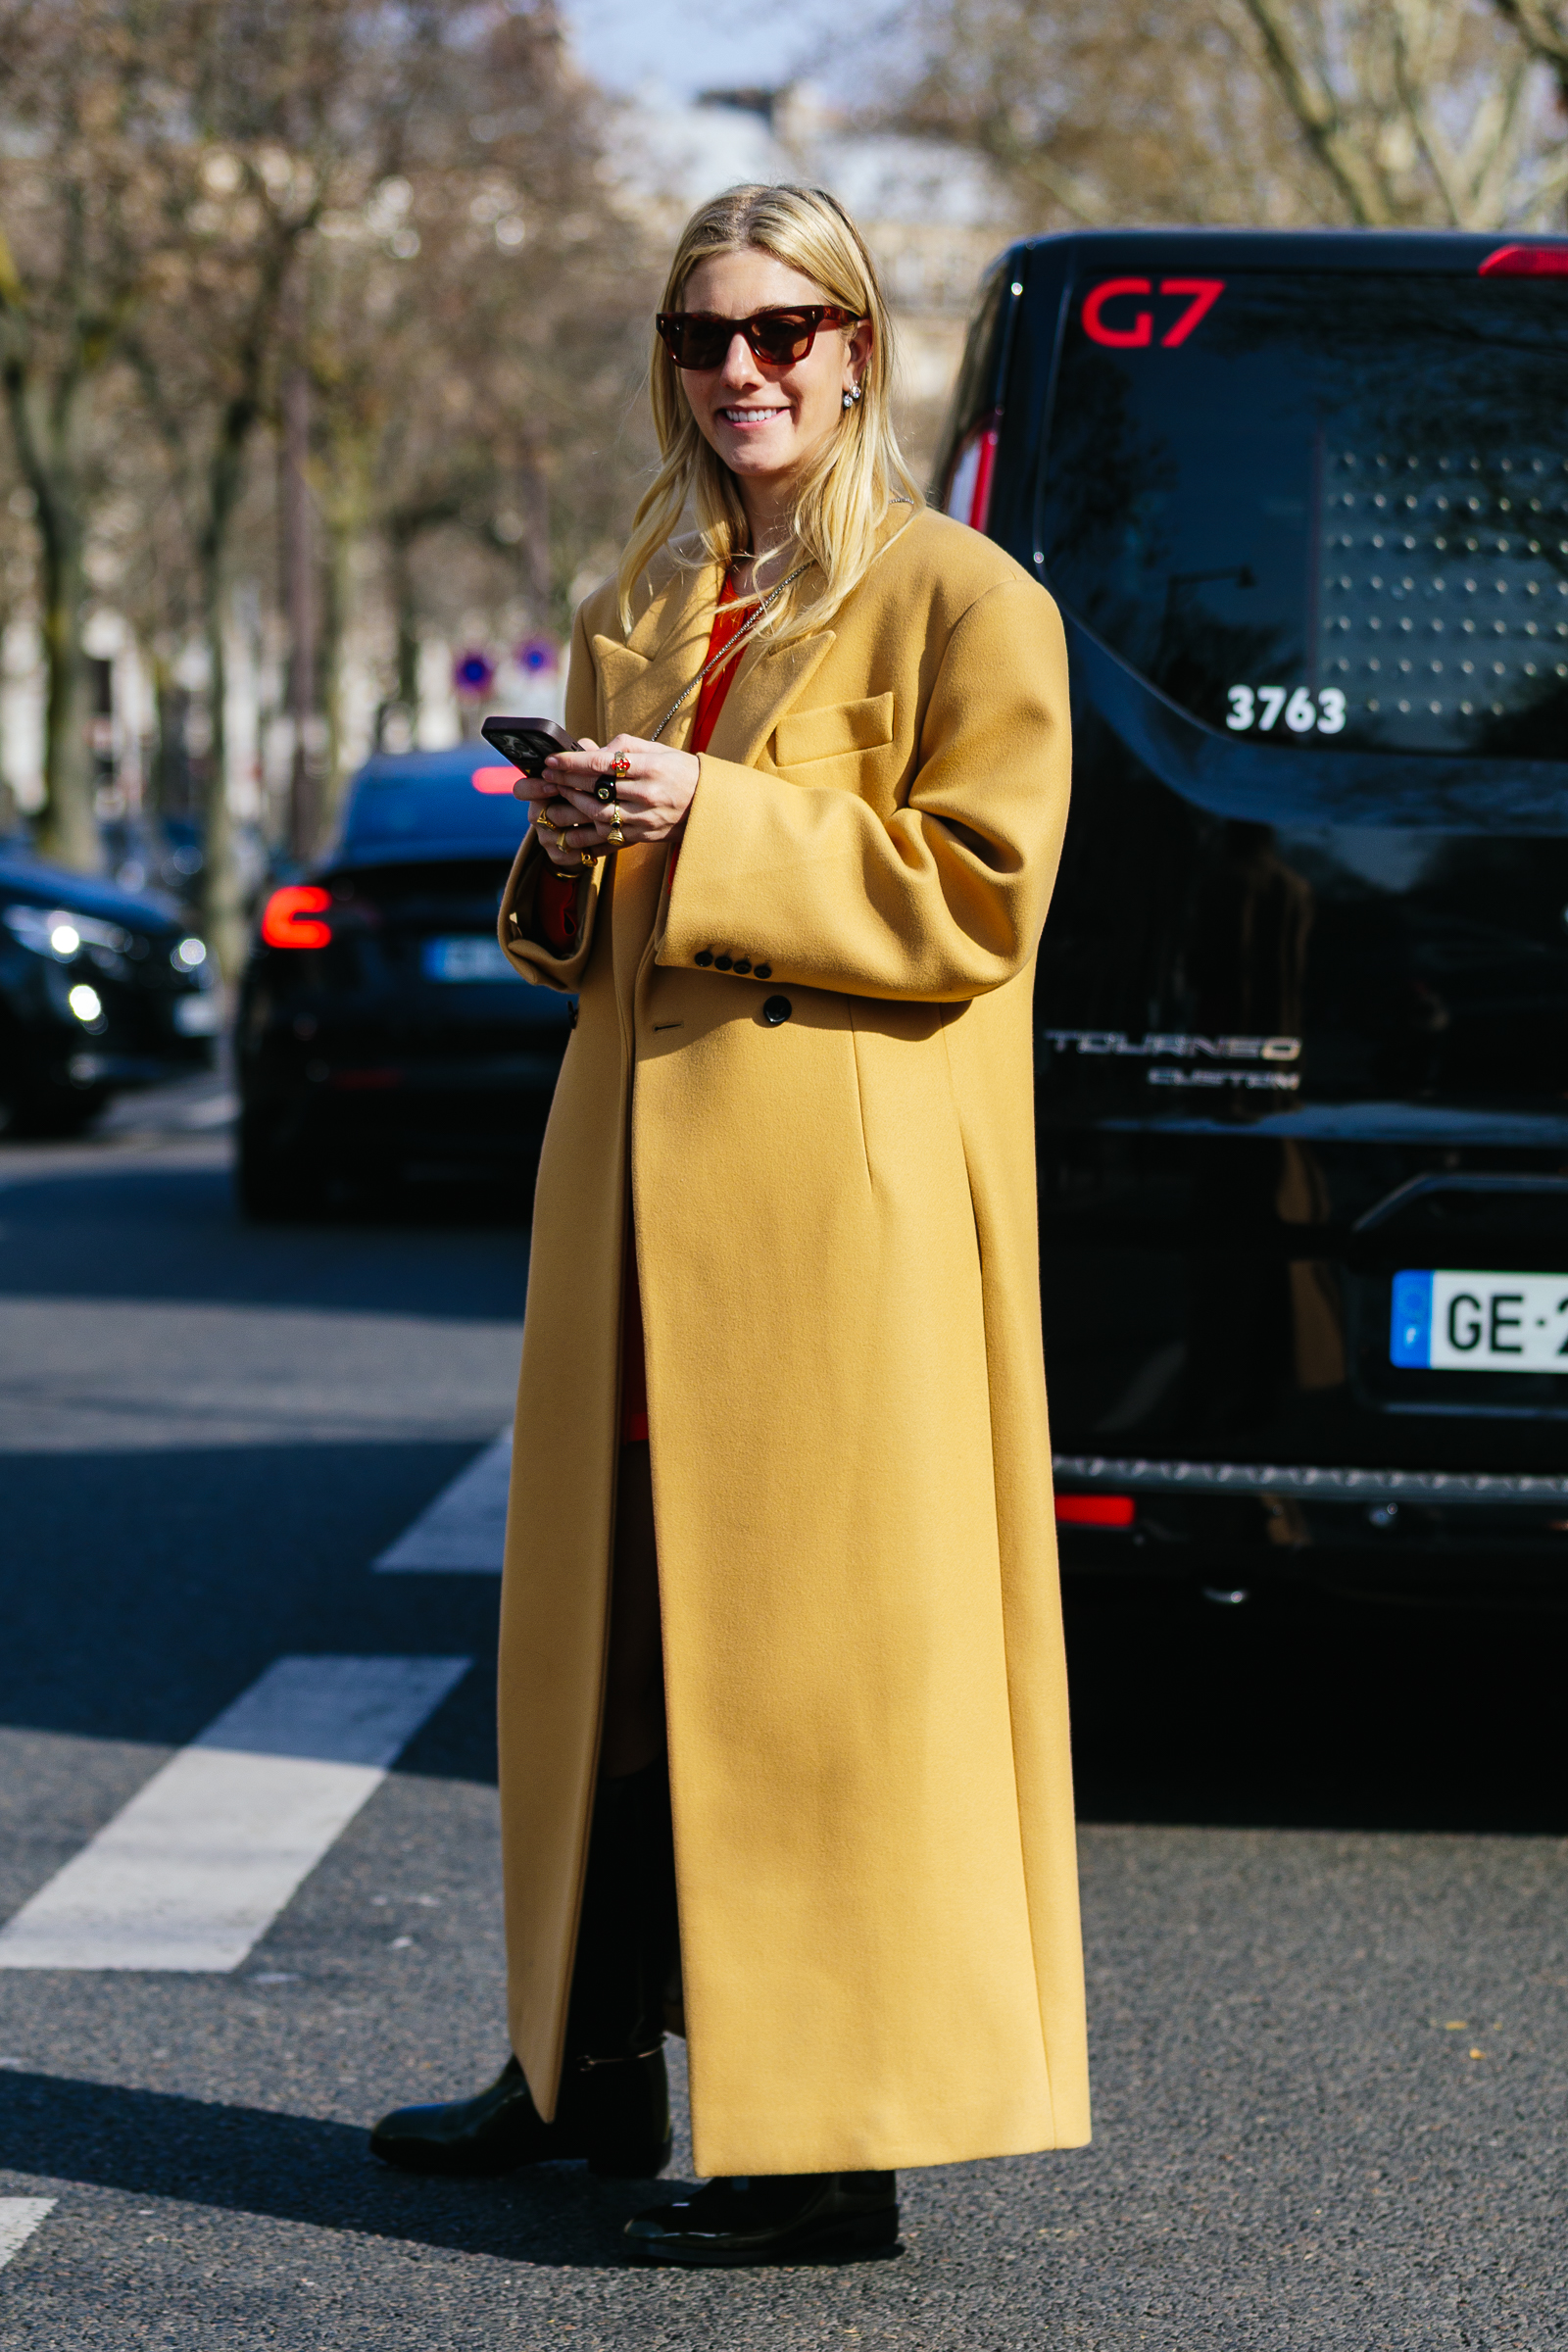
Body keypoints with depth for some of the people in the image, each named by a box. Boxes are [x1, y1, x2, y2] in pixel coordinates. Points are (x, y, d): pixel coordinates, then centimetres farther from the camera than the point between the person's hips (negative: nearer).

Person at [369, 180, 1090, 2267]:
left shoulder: (962, 601, -5)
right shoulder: (642, 611, 17)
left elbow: (976, 902, -13)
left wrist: (720, 825, -18)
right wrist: (568, 856, 1)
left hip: (842, 1199, -7)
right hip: (642, 1176, 7)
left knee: (817, 1642, -6)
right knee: (611, 1610, 12)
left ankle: (839, 2137, 0)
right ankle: (595, 2062, 25)